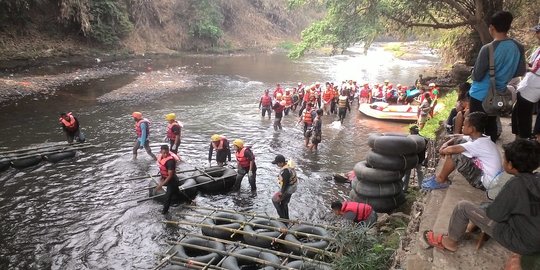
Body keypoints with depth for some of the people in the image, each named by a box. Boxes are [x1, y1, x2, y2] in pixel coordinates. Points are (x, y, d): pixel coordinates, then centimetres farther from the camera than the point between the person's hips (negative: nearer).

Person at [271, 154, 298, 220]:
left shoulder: (285, 171, -34)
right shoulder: (288, 165, -3)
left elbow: (285, 183, -28)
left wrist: (281, 192, -17)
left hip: (287, 189, -9)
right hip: (290, 188, 9)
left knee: (275, 200, 9)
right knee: (284, 203, 23)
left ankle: (282, 216, 16)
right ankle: (286, 219, 37)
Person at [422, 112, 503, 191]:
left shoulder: (480, 143, -26)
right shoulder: (476, 137, 2)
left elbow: (451, 149, -36)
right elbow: (456, 139, 16)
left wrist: (442, 151, -13)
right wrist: (446, 144, -6)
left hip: (485, 182, -9)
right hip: (481, 171, 9)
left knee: (454, 154, -22)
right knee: (457, 143, 5)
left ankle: (440, 180, 0)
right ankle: (443, 176, 9)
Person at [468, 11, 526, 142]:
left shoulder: (488, 49, -22)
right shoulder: (519, 47, -3)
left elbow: (477, 76, -17)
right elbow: (520, 72, 6)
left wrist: (474, 72, 4)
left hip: (480, 95, -6)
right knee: (491, 124, 18)